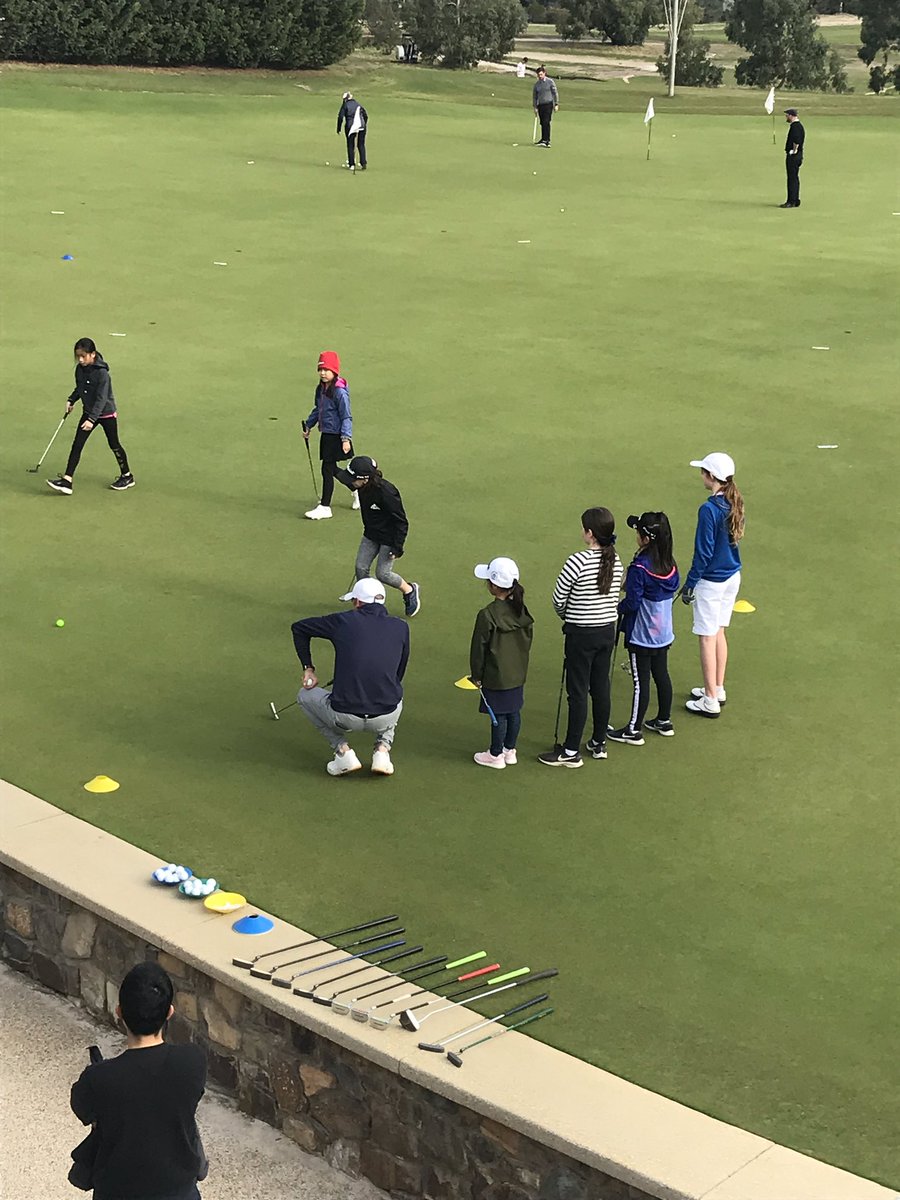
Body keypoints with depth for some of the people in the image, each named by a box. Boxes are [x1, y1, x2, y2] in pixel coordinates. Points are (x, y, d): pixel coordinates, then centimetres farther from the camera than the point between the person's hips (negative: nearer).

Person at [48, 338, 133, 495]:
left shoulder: (102, 373, -24)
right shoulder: (80, 369, -3)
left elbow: (101, 399, -27)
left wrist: (92, 419, -33)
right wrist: (71, 400, 0)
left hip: (106, 413, -6)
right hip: (88, 412, 6)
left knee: (114, 445, 8)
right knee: (77, 445, -3)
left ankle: (127, 476, 27)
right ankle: (66, 480, -7)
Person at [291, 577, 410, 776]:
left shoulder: (343, 621, 5)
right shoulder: (401, 627, 9)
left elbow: (298, 627, 19)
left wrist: (308, 668, 29)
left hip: (345, 718, -2)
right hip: (386, 718, 2)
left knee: (305, 695, 28)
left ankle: (343, 751, 12)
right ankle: (382, 749, 15)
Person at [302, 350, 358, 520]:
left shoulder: (340, 392, -18)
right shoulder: (321, 388, 7)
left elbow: (346, 416, -18)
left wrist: (346, 438, -23)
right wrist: (308, 425, 23)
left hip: (336, 436, -8)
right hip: (326, 434, 8)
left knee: (327, 469, -3)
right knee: (332, 469, 15)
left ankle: (324, 508, 6)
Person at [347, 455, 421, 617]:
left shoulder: (386, 492, -32)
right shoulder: (362, 488, -10)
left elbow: (401, 521, -24)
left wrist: (397, 547, -21)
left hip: (389, 538, -7)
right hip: (371, 535, 7)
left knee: (382, 573, -3)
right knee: (361, 567, 3)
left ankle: (410, 590, 23)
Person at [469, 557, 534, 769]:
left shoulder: (487, 615, -20)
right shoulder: (521, 610, 0)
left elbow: (479, 648, -13)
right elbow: (528, 638, 11)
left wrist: (476, 675, -2)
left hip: (496, 677, -6)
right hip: (518, 673, 6)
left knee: (498, 715, 3)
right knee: (514, 712, 15)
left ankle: (496, 755, 15)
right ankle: (510, 750, 28)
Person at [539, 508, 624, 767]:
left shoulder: (578, 561, -21)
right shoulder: (616, 562, -1)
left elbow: (558, 598, -11)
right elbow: (615, 597, 6)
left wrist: (566, 616, 9)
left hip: (581, 634, -6)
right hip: (607, 630, 6)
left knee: (578, 692, 1)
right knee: (601, 688, 16)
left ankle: (571, 752, 8)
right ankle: (599, 743, 27)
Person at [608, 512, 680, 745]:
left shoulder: (639, 567, -23)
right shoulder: (670, 565, 1)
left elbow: (632, 602, -21)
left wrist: (618, 608, -2)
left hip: (641, 634, -8)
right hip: (664, 632, 8)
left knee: (641, 681, -1)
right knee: (661, 674, 18)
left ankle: (634, 730, 7)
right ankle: (664, 721, 30)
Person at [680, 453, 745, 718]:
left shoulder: (709, 510, -23)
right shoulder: (734, 505, 2)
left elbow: (703, 553, -20)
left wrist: (689, 584, -10)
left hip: (712, 581, -8)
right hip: (732, 576, 8)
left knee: (707, 637, 2)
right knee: (719, 633, 20)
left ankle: (710, 701, 8)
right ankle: (717, 689, 30)